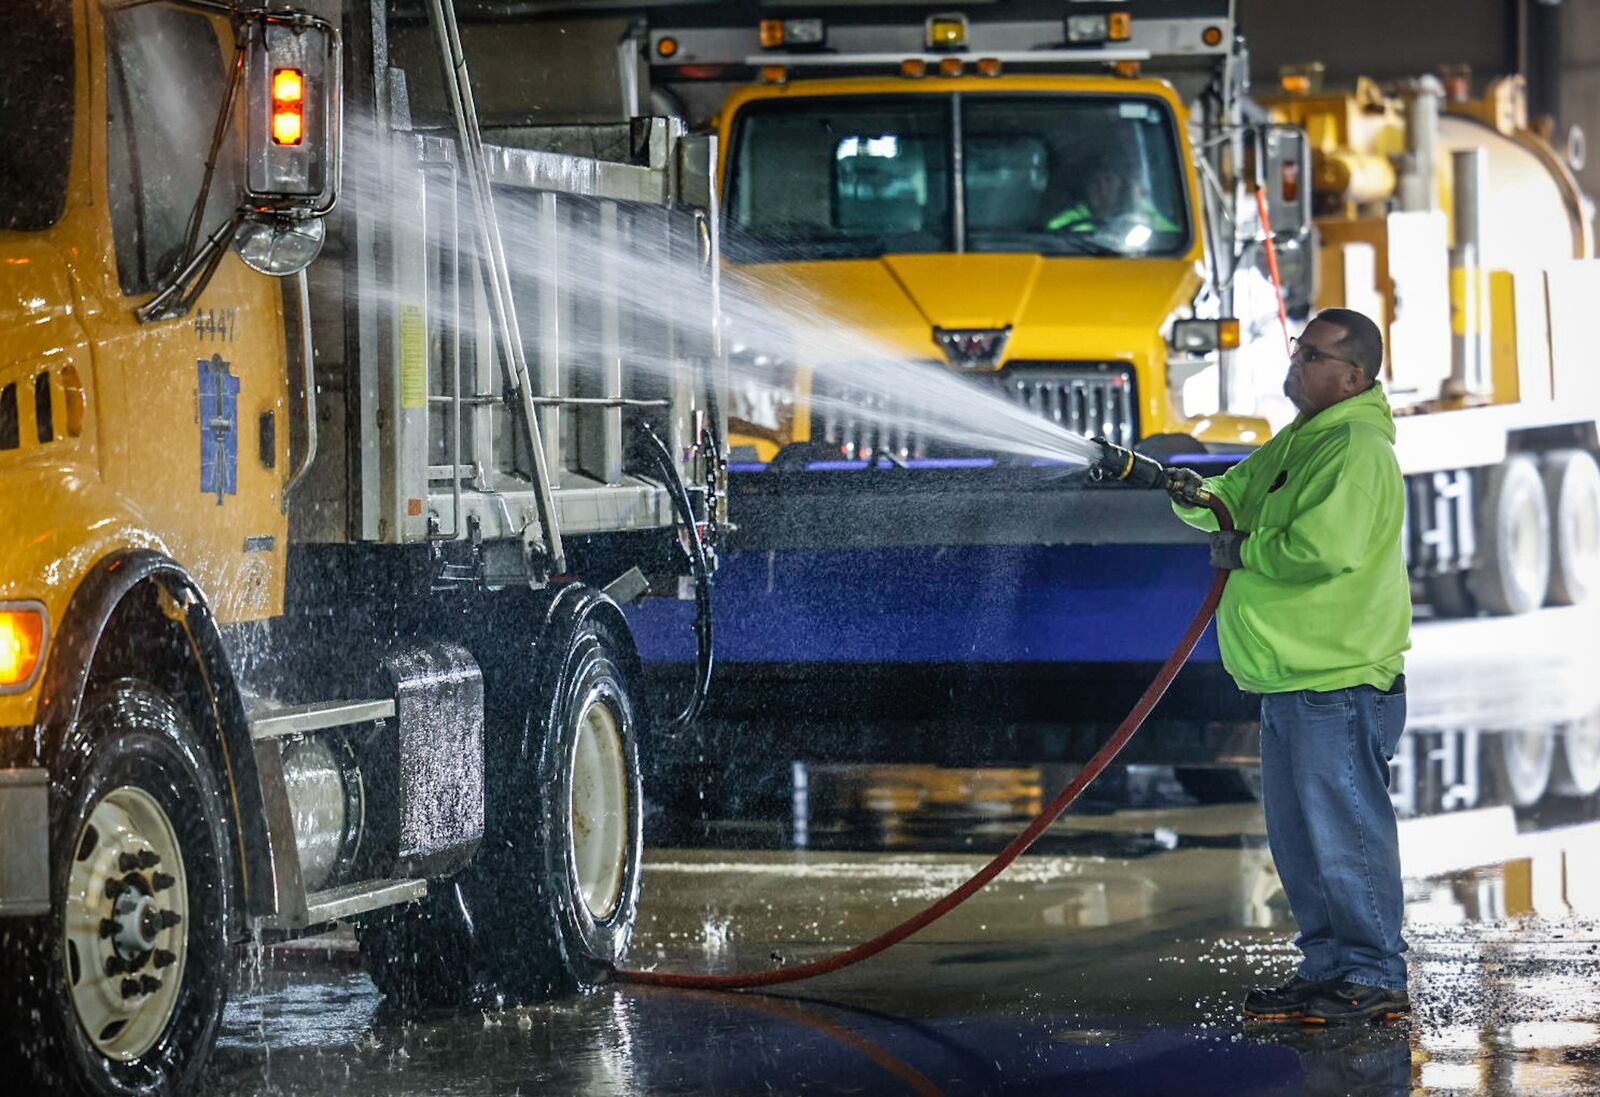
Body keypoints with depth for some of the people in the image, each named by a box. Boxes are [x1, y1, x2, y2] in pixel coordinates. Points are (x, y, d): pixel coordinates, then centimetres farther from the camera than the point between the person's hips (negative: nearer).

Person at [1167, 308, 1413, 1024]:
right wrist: (1194, 496, 0)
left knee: (1345, 831, -6)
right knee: (1298, 838, 15)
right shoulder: (1297, 442, 17)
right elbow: (1237, 499, 24)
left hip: (1340, 680, -10)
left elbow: (1324, 545, -27)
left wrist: (1242, 553, -12)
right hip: (1290, 679, 10)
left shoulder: (1358, 448, -14)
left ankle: (1375, 978, -1)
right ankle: (1328, 969, 22)